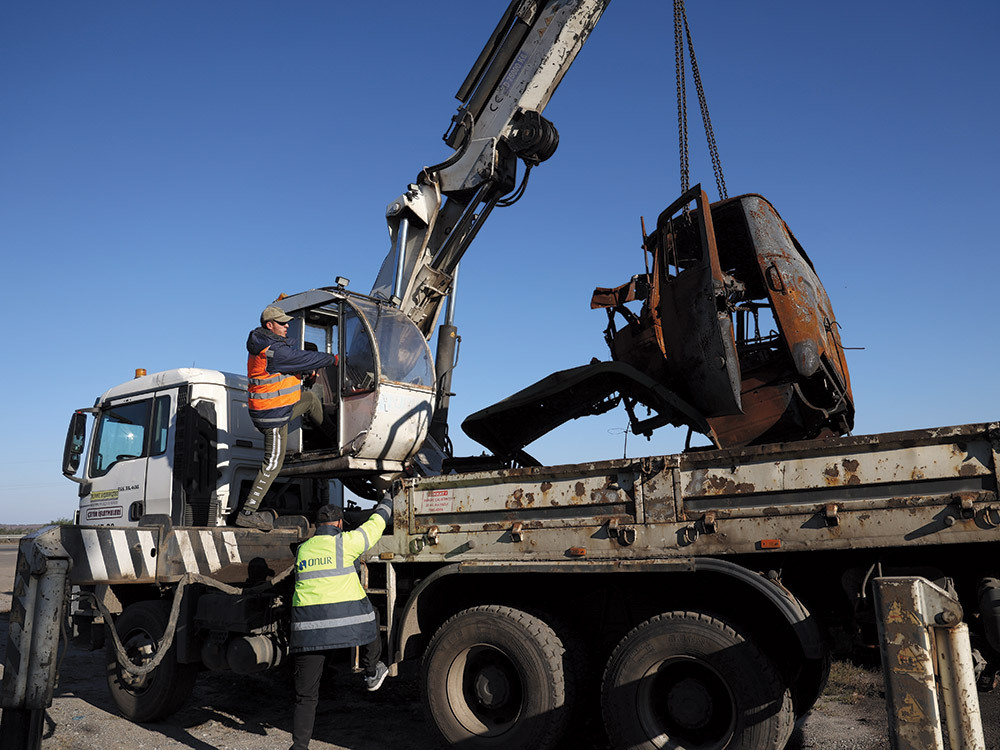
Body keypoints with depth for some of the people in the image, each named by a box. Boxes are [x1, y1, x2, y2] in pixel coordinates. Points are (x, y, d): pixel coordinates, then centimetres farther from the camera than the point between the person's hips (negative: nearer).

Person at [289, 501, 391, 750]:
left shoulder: (302, 550, 16)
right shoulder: (344, 542, 1)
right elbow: (373, 528, 16)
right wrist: (384, 507, 35)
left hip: (308, 626, 4)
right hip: (345, 617, -4)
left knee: (306, 695, 12)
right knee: (370, 617, 30)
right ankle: (372, 672, 38)